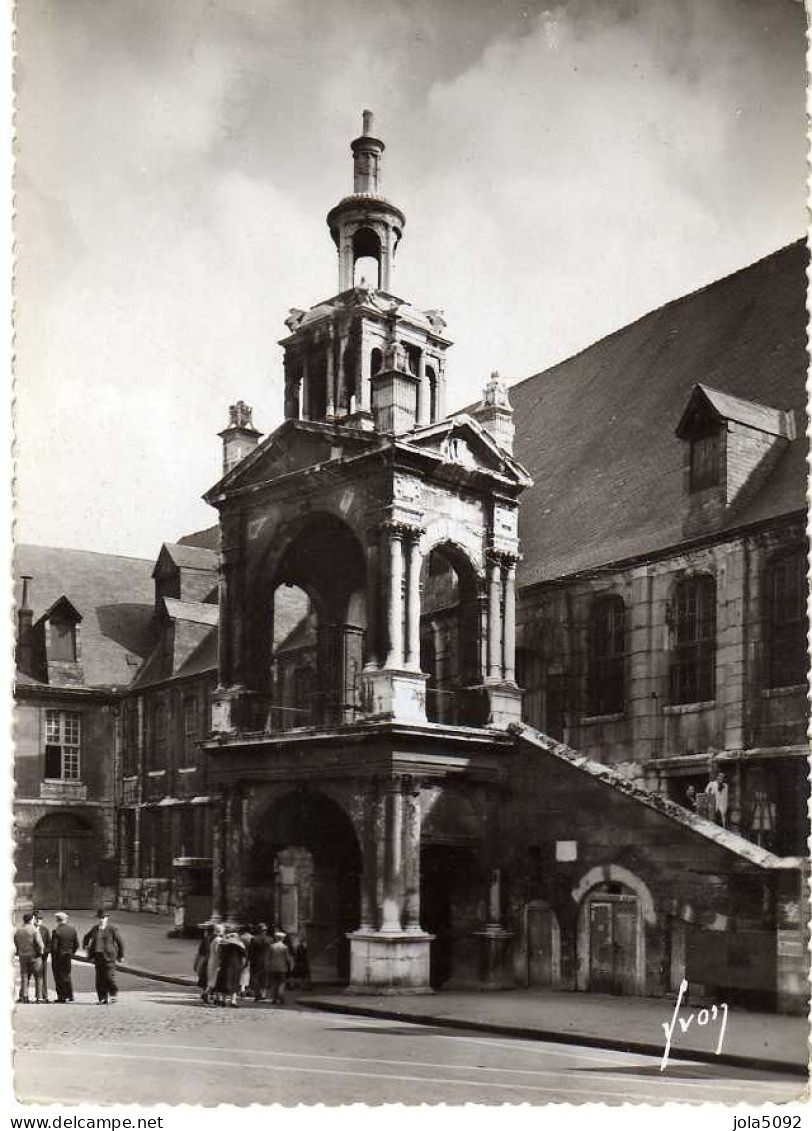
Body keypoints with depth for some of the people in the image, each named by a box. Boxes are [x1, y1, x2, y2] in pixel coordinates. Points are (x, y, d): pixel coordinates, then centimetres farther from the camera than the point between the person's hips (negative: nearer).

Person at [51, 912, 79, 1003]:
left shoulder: (56, 931, -16)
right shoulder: (72, 929, 1)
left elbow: (54, 946, -16)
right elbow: (76, 944, 4)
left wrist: (53, 958, -5)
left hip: (59, 955, -5)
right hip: (68, 956, 5)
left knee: (59, 977, 5)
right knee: (67, 975, 20)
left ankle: (62, 997, 6)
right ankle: (70, 995, 22)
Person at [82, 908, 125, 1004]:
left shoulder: (112, 928, -3)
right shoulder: (94, 929, 13)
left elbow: (120, 942, -1)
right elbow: (86, 938, 30)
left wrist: (120, 955, 1)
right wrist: (86, 947, 18)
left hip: (108, 956, -5)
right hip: (98, 956, 5)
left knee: (109, 977, -7)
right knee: (100, 979, 4)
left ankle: (114, 996, 10)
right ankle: (103, 998, 10)